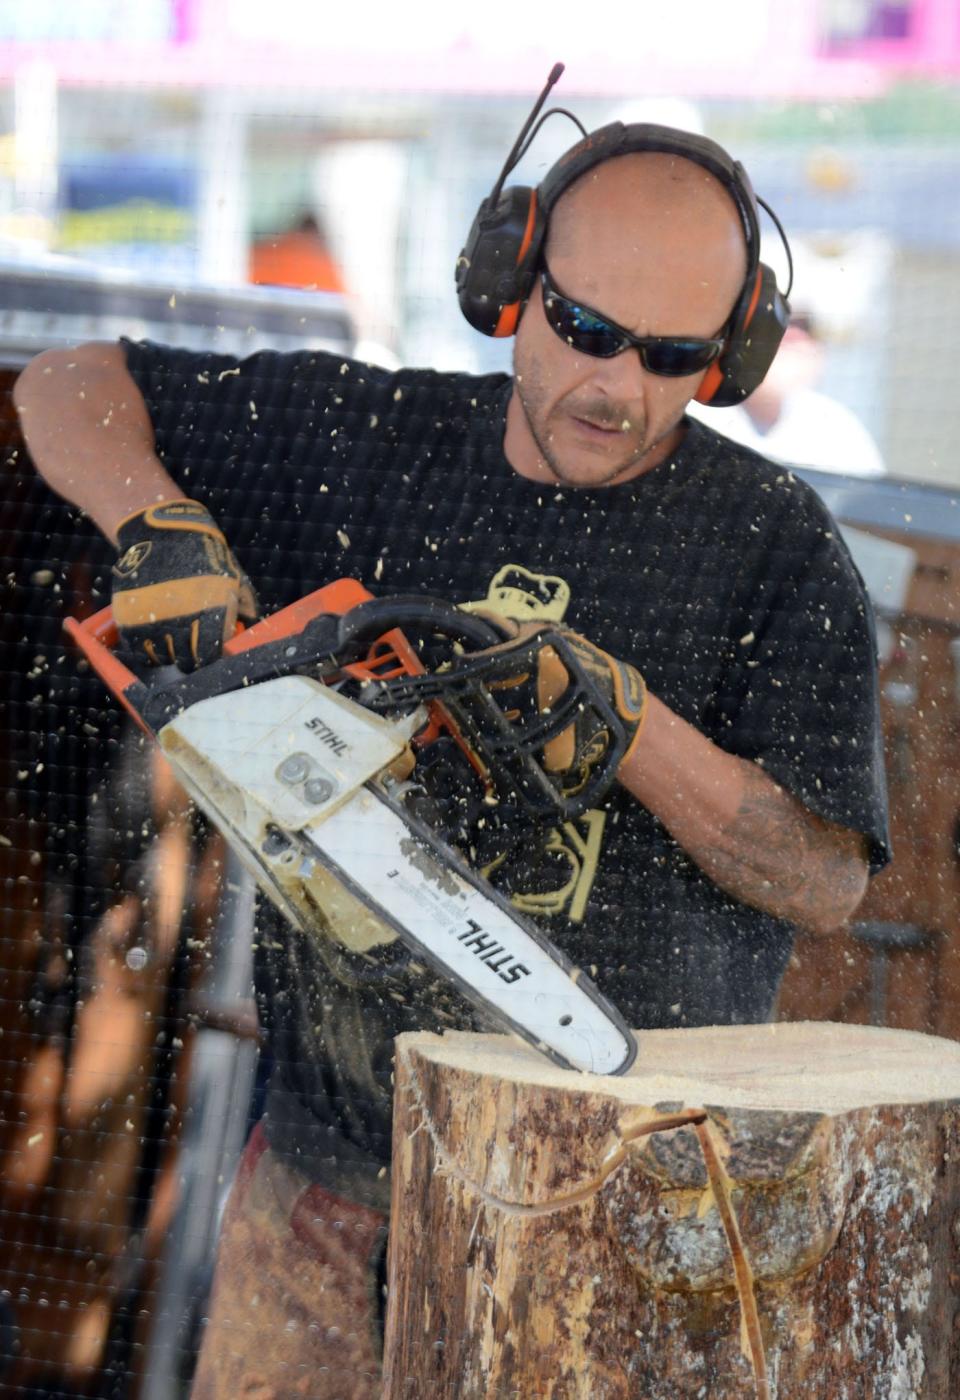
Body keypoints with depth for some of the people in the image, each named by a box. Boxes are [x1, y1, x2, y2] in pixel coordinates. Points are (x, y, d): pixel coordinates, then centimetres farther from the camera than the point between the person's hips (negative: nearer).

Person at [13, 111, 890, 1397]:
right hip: (338, 1144, 3)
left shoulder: (774, 545, -3)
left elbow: (827, 878, -7)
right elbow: (70, 389, 12)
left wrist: (619, 717, -19)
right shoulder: (361, 438, 3)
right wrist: (161, 531, -8)